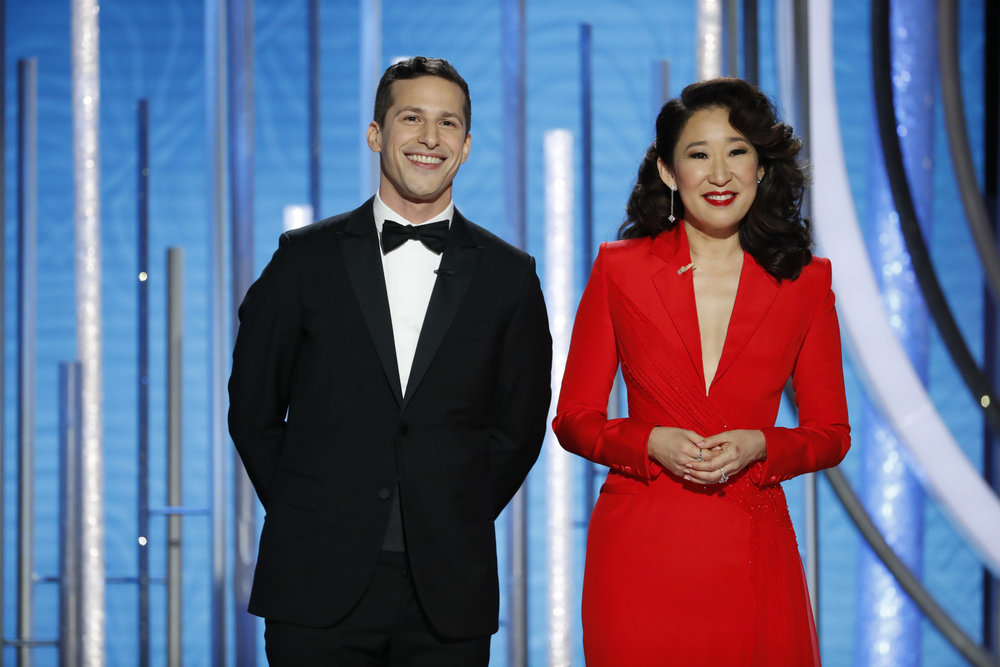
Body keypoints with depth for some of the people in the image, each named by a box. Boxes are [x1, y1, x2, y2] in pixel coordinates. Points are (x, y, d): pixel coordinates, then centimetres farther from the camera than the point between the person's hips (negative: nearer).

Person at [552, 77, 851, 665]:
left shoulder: (805, 280, 4)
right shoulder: (619, 269, 2)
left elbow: (832, 434, 7)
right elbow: (574, 419, 5)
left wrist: (757, 446, -12)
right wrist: (652, 442, -14)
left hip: (753, 559, 1)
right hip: (638, 547, -1)